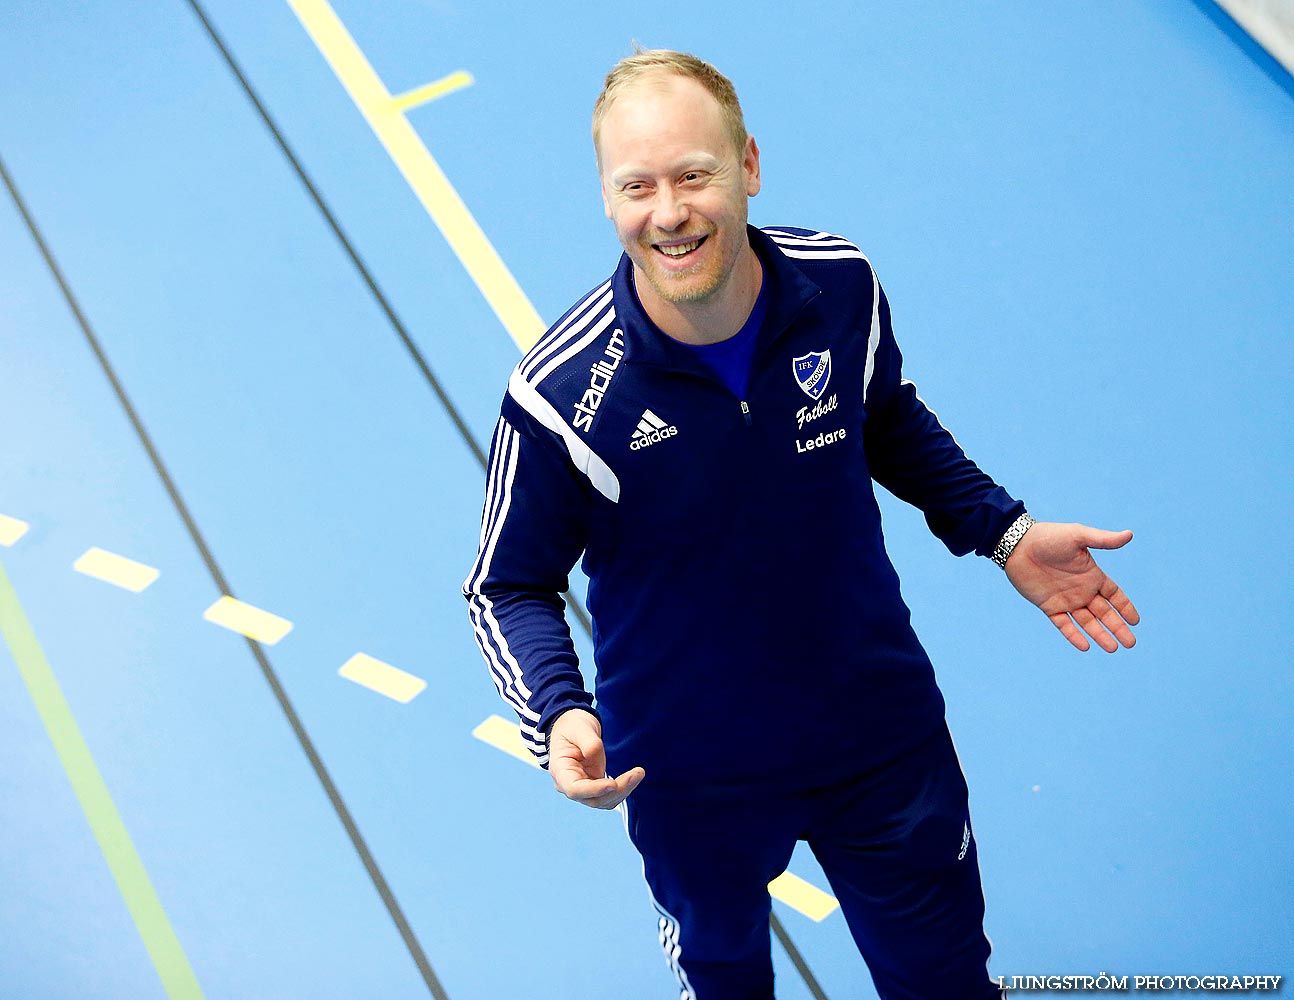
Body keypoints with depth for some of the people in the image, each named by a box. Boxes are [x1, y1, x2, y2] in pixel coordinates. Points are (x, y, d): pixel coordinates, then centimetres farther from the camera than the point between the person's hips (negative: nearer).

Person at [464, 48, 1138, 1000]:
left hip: (885, 733, 3)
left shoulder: (843, 287, -17)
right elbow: (508, 588, -13)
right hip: (689, 777, -2)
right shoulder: (560, 394, -27)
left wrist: (1004, 532, 1)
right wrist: (558, 713, -31)